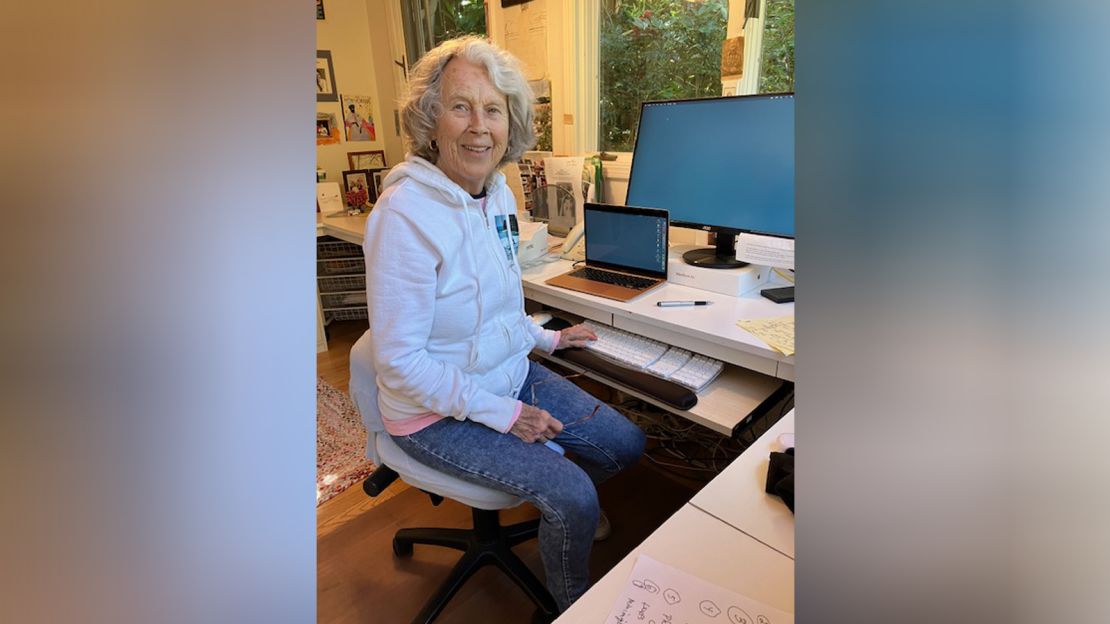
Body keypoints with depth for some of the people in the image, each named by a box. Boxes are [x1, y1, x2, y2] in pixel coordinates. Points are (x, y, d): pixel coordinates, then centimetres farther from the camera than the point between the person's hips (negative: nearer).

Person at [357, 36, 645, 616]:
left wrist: (544, 337, 10)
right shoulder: (406, 214, -26)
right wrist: (502, 414, -21)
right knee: (573, 498, -15)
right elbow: (399, 361, -25)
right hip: (438, 413, -7)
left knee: (626, 443, 9)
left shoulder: (498, 194, -1)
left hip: (513, 375, 8)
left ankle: (559, 512, 40)